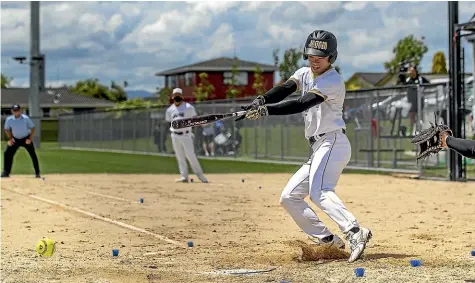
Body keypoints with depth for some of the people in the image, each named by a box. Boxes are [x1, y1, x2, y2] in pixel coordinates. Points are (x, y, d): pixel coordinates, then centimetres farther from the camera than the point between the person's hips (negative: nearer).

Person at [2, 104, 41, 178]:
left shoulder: (25, 118, -18)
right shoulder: (9, 119, -10)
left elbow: (32, 128, -9)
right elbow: (7, 129, 6)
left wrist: (30, 139, -17)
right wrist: (10, 138, -5)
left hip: (26, 139, -3)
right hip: (15, 139, 3)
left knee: (33, 155, -10)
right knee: (7, 153, -6)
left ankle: (37, 173, -3)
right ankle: (6, 172, 3)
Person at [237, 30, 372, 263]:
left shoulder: (333, 81, -13)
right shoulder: (305, 74, 13)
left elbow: (301, 104, -24)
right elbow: (284, 89, -5)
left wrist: (265, 110, -31)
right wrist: (260, 100, -25)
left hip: (332, 143, -9)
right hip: (319, 149, 9)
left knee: (318, 191, -31)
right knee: (289, 197, 9)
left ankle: (355, 233, -44)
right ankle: (328, 241, 5)